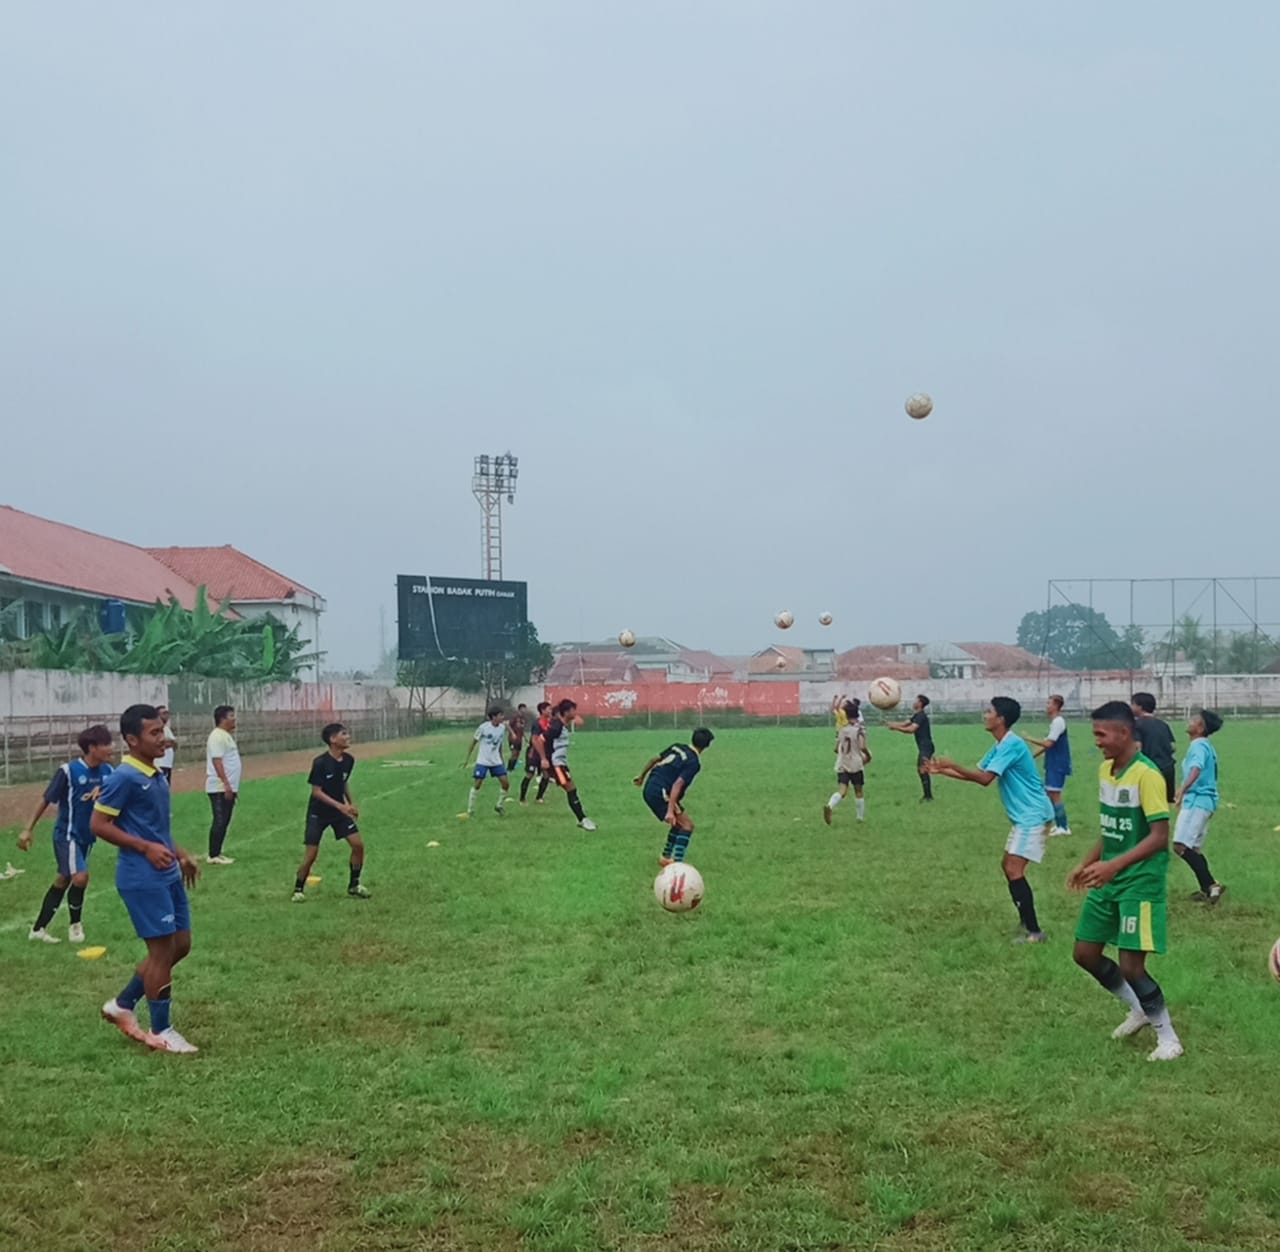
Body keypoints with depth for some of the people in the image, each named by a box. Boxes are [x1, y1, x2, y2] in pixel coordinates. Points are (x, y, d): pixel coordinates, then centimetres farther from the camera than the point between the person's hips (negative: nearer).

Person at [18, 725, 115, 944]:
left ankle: (38, 929, 27)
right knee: (81, 877, -19)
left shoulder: (107, 771, -5)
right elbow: (46, 799, -12)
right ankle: (75, 924, 6)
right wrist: (29, 828, -9)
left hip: (87, 836, 7)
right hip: (67, 834, -7)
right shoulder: (68, 771, -20)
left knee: (63, 881, 14)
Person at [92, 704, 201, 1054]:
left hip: (168, 875, 9)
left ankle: (122, 1005, 25)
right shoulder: (124, 777, -16)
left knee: (180, 945, 13)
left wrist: (179, 854, 17)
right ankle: (161, 1032, 10)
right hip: (143, 878, -9)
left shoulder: (156, 776, 11)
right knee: (163, 950, -3)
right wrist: (146, 848, -20)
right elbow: (99, 825, -16)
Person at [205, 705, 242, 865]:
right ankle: (213, 856, -4)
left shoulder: (227, 735, 17)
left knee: (224, 822, 12)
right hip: (220, 788, -10)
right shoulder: (217, 736, -15)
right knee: (220, 821, -7)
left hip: (227, 787, 10)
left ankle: (217, 854, 17)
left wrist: (233, 787, 24)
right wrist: (226, 785, -26)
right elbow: (217, 761, -22)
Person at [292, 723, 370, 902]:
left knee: (358, 845, -4)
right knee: (311, 854, -6)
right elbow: (316, 792, -21)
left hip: (339, 810, 5)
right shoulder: (320, 763, -23)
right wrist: (340, 806, -28)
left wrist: (351, 803, 7)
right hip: (318, 813, -5)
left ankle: (354, 885, 12)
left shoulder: (348, 760, -5)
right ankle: (298, 889, 14)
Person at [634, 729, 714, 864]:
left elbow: (655, 759, 20)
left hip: (649, 789, 9)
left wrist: (642, 776, 35)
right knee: (687, 825, -8)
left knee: (679, 823, 23)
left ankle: (665, 857, 30)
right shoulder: (694, 763, -13)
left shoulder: (677, 747, 11)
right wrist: (670, 810, -28)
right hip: (661, 793, -9)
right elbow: (677, 784, -23)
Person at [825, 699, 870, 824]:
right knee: (858, 791, 14)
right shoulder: (860, 729, -7)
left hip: (842, 765, 3)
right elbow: (862, 747, -19)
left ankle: (830, 806, -34)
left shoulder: (842, 729, 6)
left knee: (842, 790, -6)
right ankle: (861, 816, 22)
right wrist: (868, 756, 0)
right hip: (856, 765, -3)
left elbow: (836, 748, 8)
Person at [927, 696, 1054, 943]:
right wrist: (942, 771, 10)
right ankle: (1026, 921, 24)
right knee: (1008, 866, 16)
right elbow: (976, 774, 17)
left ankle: (1034, 932, -12)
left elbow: (985, 779, -25)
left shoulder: (1012, 745, -20)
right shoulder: (1000, 747, 12)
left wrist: (951, 764, -22)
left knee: (1014, 870, -14)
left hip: (1033, 815, -11)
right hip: (1024, 816, 11)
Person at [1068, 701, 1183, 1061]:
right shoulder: (1105, 770, 7)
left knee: (1131, 966, -8)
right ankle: (1140, 1010, 31)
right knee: (1086, 954, 10)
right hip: (1109, 880, 9)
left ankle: (1168, 1038, 12)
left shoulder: (1146, 775, -18)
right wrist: (1086, 864, 15)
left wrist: (1114, 865, -30)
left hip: (1140, 881, -8)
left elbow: (1159, 837, -22)